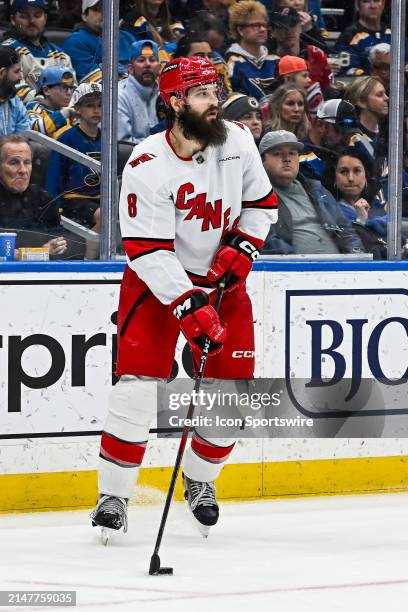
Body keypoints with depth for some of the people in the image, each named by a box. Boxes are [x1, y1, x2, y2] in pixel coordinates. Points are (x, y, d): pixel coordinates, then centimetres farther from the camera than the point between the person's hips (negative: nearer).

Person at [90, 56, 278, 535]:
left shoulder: (238, 141, -8)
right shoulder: (147, 166, -22)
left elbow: (262, 203, 8)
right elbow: (149, 252, -25)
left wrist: (242, 247, -9)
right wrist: (189, 306, -32)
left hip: (220, 279, 4)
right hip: (157, 280, -4)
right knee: (139, 383, -14)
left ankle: (200, 479, 24)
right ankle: (113, 494, -5)